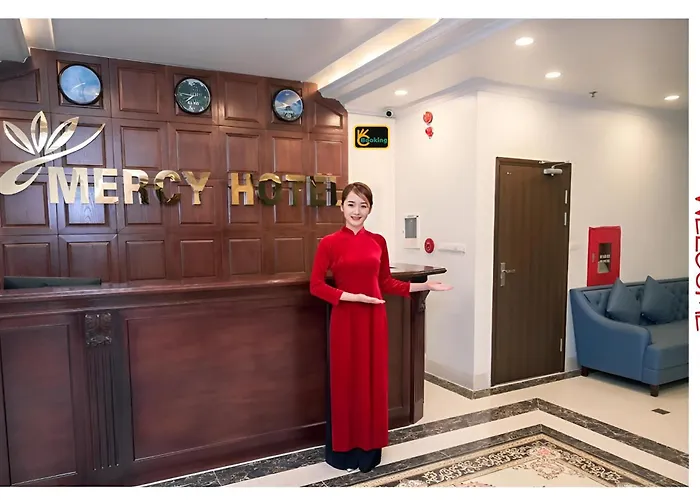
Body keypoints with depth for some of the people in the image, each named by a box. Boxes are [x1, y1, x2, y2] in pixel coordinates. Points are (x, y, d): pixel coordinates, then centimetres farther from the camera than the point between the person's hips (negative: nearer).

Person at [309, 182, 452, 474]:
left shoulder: (378, 242, 4)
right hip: (345, 319, -3)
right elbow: (316, 286, -8)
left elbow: (386, 283, 11)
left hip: (374, 319, 3)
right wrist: (354, 296, -17)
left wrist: (425, 286, 9)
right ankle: (343, 449, 24)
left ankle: (369, 448, 27)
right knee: (345, 381, 6)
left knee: (372, 381, 11)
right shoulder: (329, 243, -6)